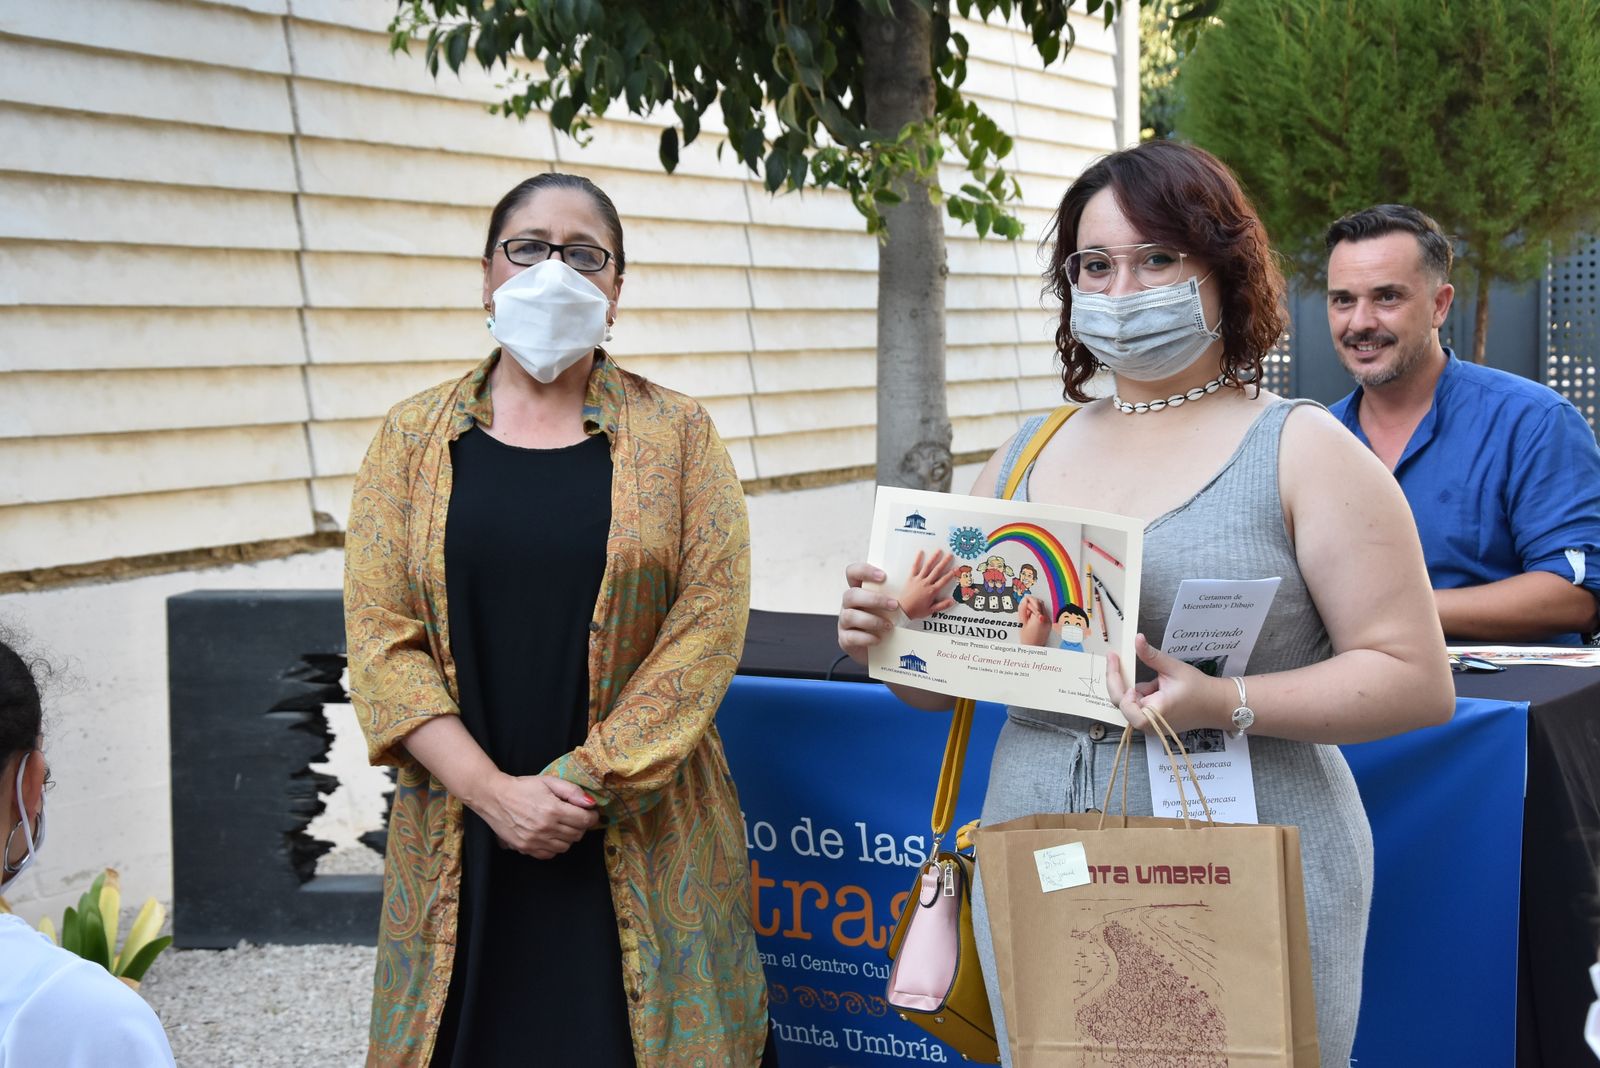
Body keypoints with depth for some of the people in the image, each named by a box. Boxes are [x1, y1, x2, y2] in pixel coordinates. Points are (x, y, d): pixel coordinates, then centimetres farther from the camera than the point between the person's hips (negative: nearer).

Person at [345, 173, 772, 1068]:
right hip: (462, 847, 1)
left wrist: (584, 782, -13)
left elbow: (709, 621, -6)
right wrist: (494, 792, -12)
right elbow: (382, 636, -1)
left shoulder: (675, 434, 3)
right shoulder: (416, 439, 6)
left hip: (640, 846, -1)